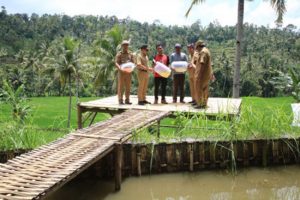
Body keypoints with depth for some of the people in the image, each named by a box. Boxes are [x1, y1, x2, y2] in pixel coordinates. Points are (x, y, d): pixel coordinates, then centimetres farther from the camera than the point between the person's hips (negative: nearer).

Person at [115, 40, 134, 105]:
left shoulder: (130, 54, 12)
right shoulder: (119, 54, 1)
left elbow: (132, 62, 9)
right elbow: (116, 62, -9)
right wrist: (120, 68, -27)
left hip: (128, 72, 4)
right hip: (121, 72, -3)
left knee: (128, 86, 6)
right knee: (121, 86, -2)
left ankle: (127, 100, 12)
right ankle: (120, 100, 2)